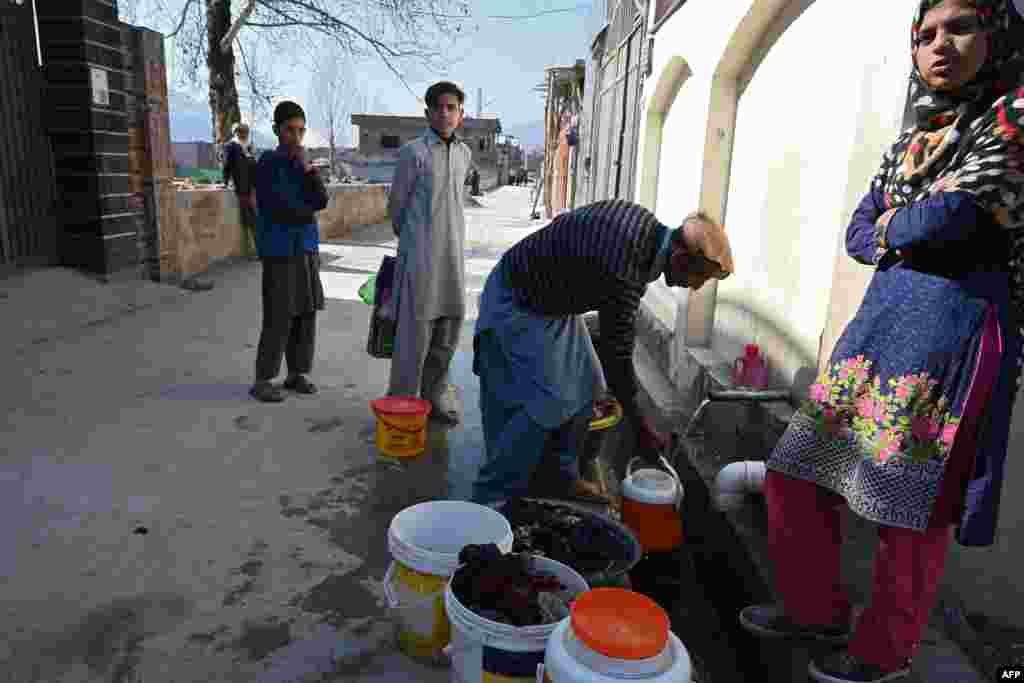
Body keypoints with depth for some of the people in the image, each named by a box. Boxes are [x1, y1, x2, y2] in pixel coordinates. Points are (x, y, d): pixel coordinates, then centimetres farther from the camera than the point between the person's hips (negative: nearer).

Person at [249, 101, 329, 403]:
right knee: (279, 319, -6)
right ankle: (262, 380, 4)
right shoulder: (266, 165, -8)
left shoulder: (304, 166, 11)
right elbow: (278, 211, -18)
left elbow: (321, 201, -4)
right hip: (279, 253, -6)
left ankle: (297, 373, 17)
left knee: (305, 314, 6)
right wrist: (308, 212, -4)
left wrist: (306, 166, -13)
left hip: (307, 251, 6)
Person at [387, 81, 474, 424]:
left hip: (454, 252, 6)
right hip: (420, 253, -5)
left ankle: (435, 393, 22)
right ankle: (402, 399, 8)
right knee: (415, 326, -3)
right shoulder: (414, 152, -7)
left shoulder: (464, 153, 10)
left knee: (450, 324, 8)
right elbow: (396, 204, 1)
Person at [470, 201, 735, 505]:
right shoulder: (623, 275, -33)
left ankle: (564, 476, 20)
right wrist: (641, 426, -13)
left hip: (553, 294, 10)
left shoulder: (644, 221, -6)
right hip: (518, 303, -10)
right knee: (548, 403, -13)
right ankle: (491, 497, -1)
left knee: (586, 383, 7)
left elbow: (567, 221, 8)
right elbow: (617, 356, -24)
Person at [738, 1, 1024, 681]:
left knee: (910, 510, 3)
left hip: (954, 330, -7)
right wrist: (910, 239, -6)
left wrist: (892, 225, 3)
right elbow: (858, 235, 12)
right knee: (793, 478, 7)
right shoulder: (911, 142, 18)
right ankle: (816, 607, 28)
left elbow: (947, 219, -16)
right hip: (877, 322, 7)